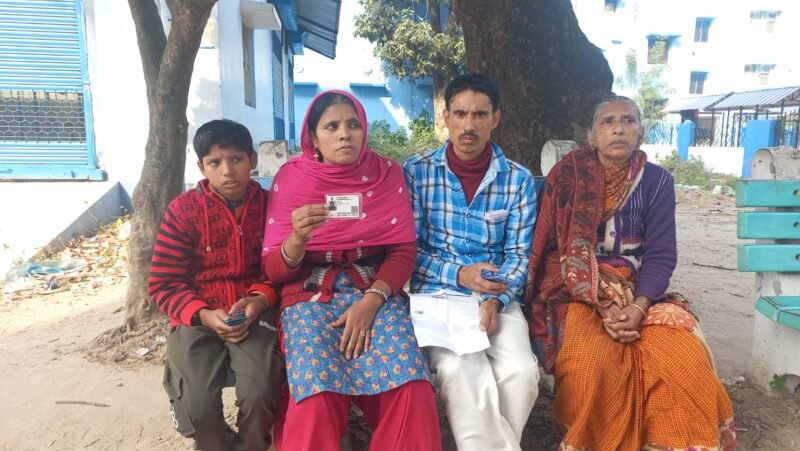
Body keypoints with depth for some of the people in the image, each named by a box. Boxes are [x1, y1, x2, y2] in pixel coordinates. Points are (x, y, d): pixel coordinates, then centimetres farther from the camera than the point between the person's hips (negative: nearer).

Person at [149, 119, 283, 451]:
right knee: (198, 407, -21)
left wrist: (260, 300, -15)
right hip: (198, 317, 0)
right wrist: (203, 315, -18)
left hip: (254, 312, 1)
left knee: (259, 395, -23)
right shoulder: (183, 210, -4)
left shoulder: (269, 205, 1)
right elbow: (163, 284, -2)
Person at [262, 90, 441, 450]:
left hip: (377, 292, 1)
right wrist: (298, 237, -24)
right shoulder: (290, 178, 0)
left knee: (411, 386, -24)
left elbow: (404, 251, 0)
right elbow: (274, 270, -2)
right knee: (316, 394, -27)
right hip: (310, 294, 0)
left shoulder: (387, 173, 3)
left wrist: (371, 301, -15)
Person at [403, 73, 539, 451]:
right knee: (460, 370, -28)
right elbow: (408, 250, -1)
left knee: (521, 371, -24)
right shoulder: (417, 171, 0)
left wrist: (495, 299, -15)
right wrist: (459, 274, -15)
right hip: (436, 293, -1)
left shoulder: (518, 179, 4)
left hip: (498, 299, 2)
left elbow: (518, 256, 3)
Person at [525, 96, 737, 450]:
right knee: (590, 364, -29)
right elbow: (562, 249, -8)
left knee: (684, 359, -22)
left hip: (640, 290, 3)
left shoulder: (657, 180, 4)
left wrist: (638, 307, -20)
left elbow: (661, 254, -2)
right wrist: (605, 306, -20)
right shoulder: (569, 175, -3)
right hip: (577, 291, -2)